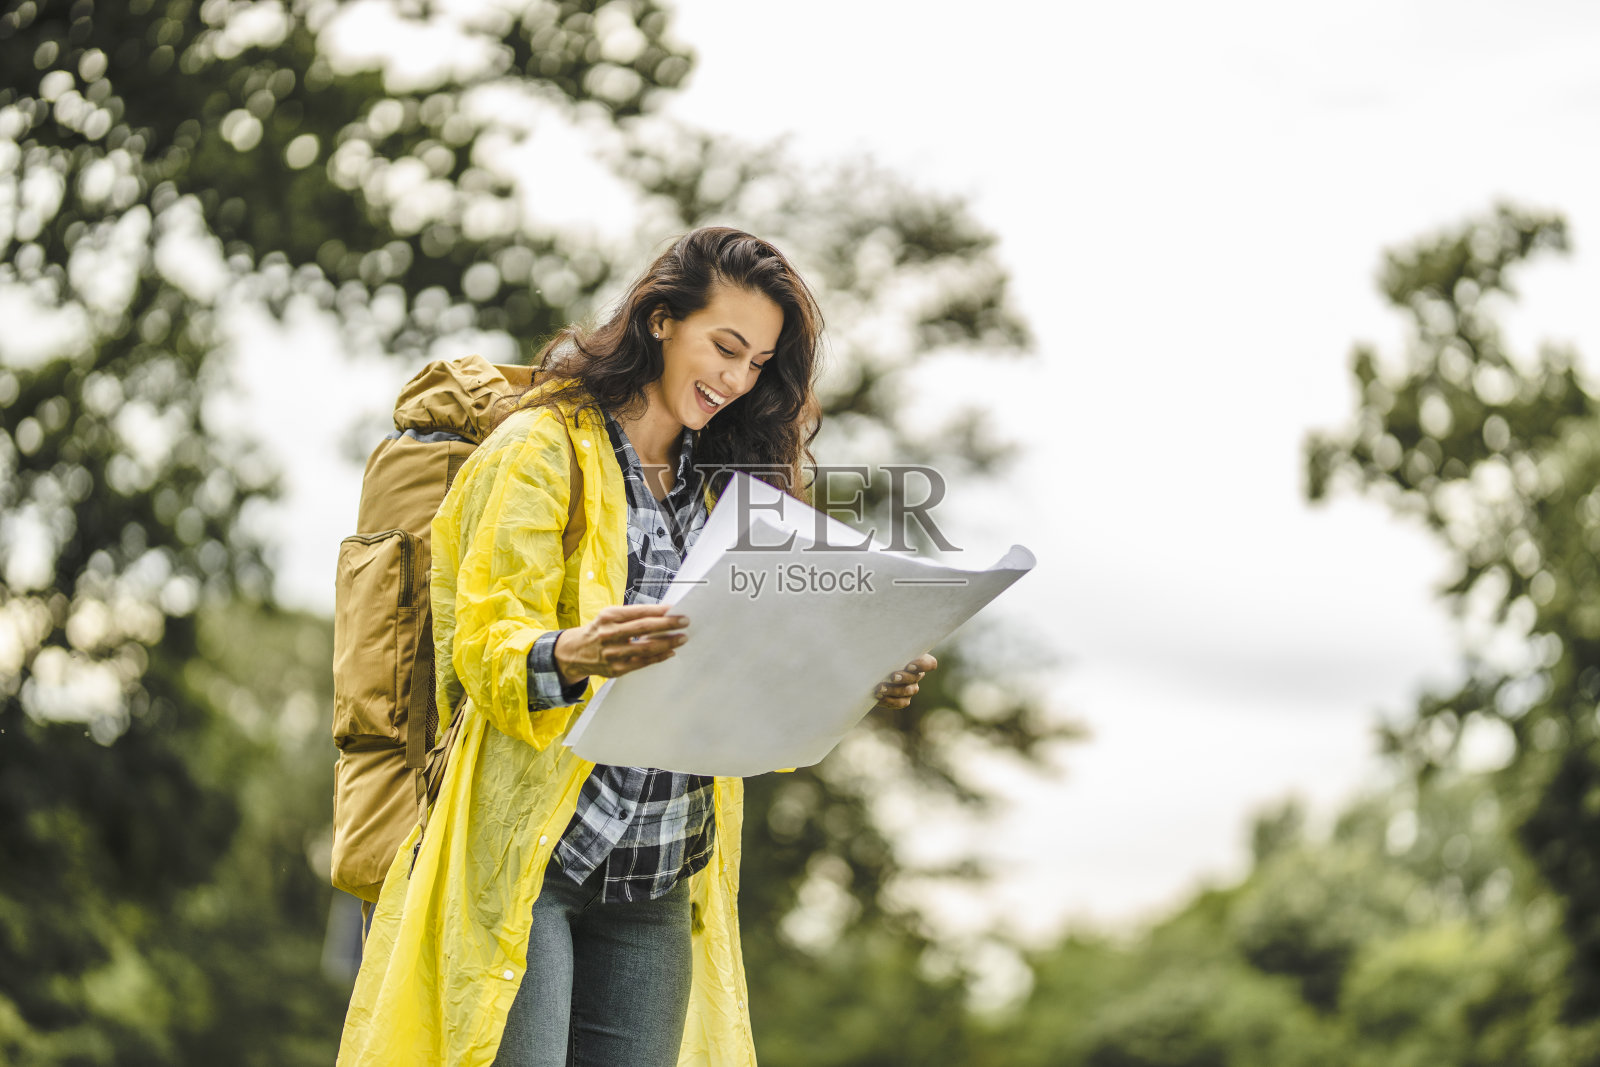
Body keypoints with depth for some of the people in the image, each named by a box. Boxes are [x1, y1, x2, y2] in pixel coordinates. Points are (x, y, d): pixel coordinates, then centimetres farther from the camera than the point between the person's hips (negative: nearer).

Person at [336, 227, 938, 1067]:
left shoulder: (717, 485, 17)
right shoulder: (541, 448, -3)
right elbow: (483, 643, -12)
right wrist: (569, 657, -34)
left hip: (657, 885, 6)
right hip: (523, 864, -6)